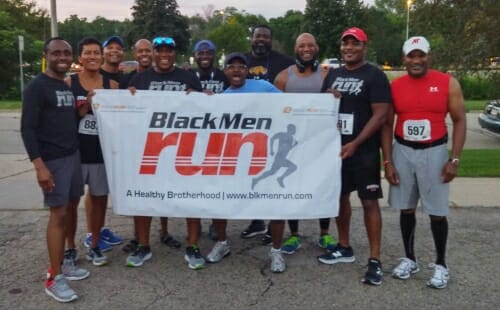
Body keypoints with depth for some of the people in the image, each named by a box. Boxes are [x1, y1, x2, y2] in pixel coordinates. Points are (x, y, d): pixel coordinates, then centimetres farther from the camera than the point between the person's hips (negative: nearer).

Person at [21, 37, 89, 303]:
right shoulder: (37, 87, -10)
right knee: (58, 214, -5)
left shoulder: (68, 86, 14)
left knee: (69, 208, 12)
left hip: (73, 155, 8)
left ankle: (61, 262, 25)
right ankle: (54, 278, 4)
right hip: (52, 160, -8)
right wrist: (39, 166, -21)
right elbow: (27, 128, -15)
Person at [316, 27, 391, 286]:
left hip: (364, 150, -6)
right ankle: (344, 248, 28)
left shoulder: (375, 76, -6)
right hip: (335, 147, 6)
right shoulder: (333, 75, 13)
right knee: (340, 197, 13)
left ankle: (375, 260, 3)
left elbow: (380, 115, -13)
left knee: (369, 202, -3)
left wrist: (355, 144, -19)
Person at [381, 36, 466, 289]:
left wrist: (454, 159, -10)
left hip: (434, 152, -2)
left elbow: (459, 121, -2)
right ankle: (409, 259, 26)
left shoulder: (448, 83, -4)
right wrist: (388, 161, -2)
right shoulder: (395, 86, 1)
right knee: (406, 209, 11)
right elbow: (387, 125, 4)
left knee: (437, 212, 2)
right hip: (402, 152, 2)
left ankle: (441, 264, 18)